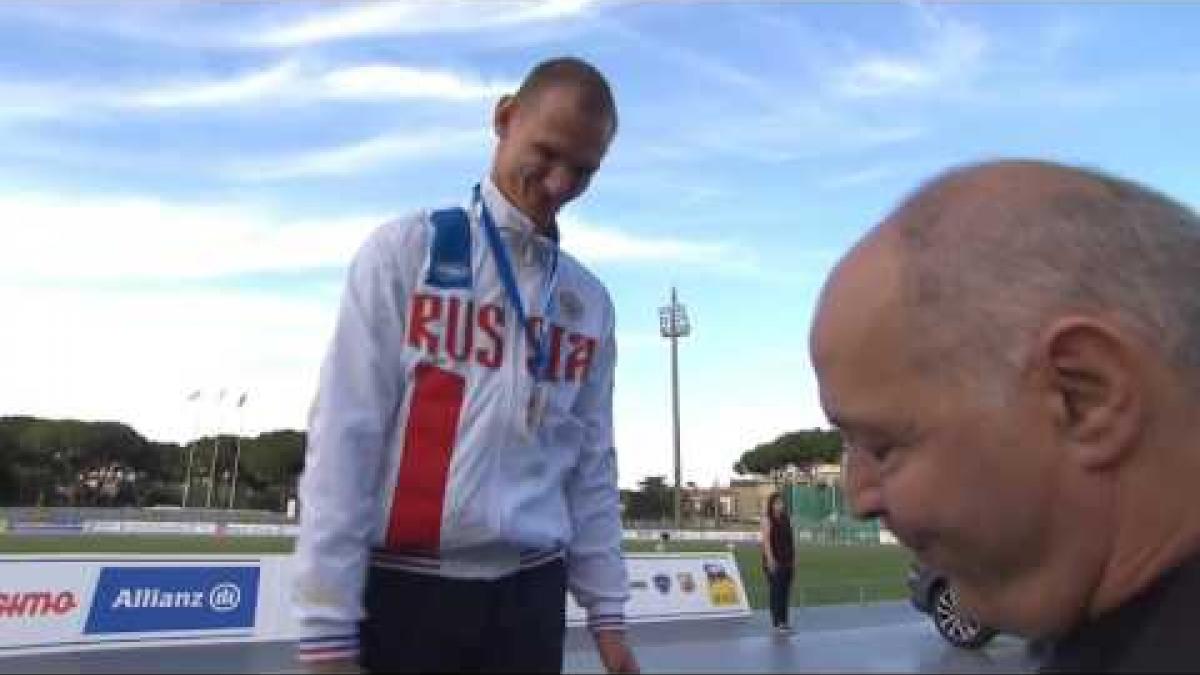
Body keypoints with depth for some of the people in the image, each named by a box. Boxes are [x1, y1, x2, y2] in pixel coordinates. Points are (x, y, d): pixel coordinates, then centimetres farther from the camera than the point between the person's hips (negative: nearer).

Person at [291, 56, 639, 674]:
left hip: (532, 595, 4)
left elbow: (592, 463, 10)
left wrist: (606, 612, 10)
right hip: (402, 591, -3)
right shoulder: (405, 250, -5)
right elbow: (344, 436, -9)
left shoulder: (589, 301, 6)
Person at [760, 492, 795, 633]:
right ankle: (777, 623, -1)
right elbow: (766, 540, -12)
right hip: (774, 561, -6)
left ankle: (784, 621, 14)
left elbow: (791, 540, 14)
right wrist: (770, 559, -19)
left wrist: (793, 558, 9)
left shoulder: (786, 520, 12)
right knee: (776, 591, -5)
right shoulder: (767, 519, -5)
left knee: (785, 591, 7)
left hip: (787, 560, 6)